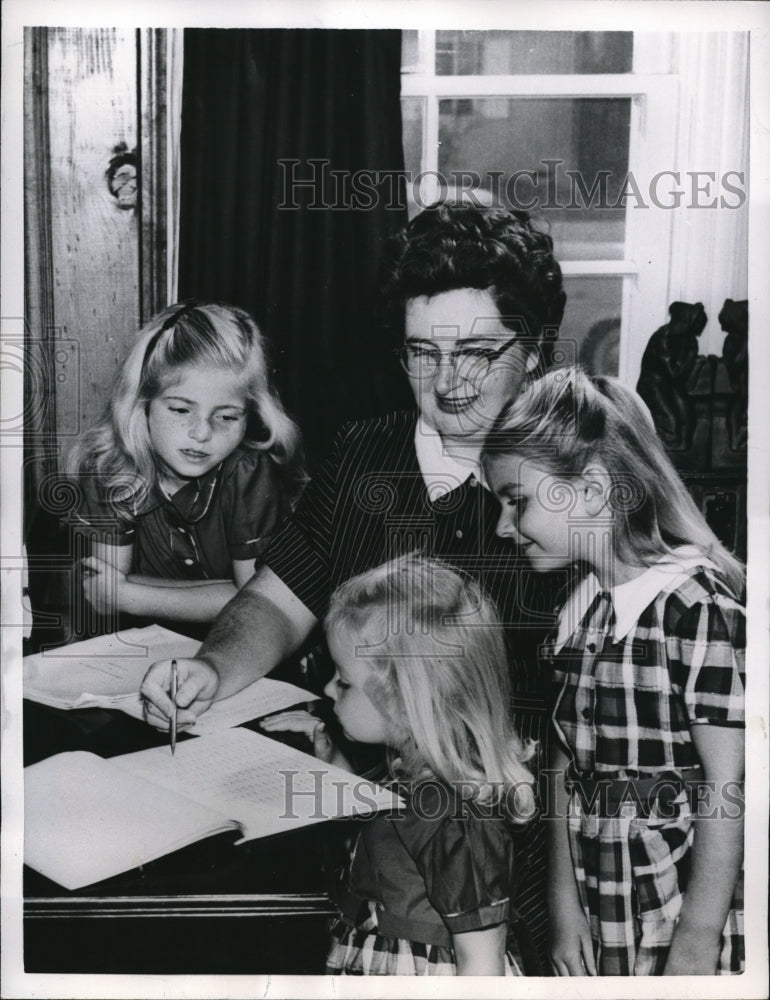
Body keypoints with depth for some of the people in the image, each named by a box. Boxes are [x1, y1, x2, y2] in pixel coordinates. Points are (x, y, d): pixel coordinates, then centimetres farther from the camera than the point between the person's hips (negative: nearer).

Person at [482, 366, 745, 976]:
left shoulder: (696, 606, -18)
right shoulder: (578, 609, 1)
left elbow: (729, 789, -16)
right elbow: (568, 765, 3)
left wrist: (696, 945, -13)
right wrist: (564, 900, 1)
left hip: (681, 921, -5)